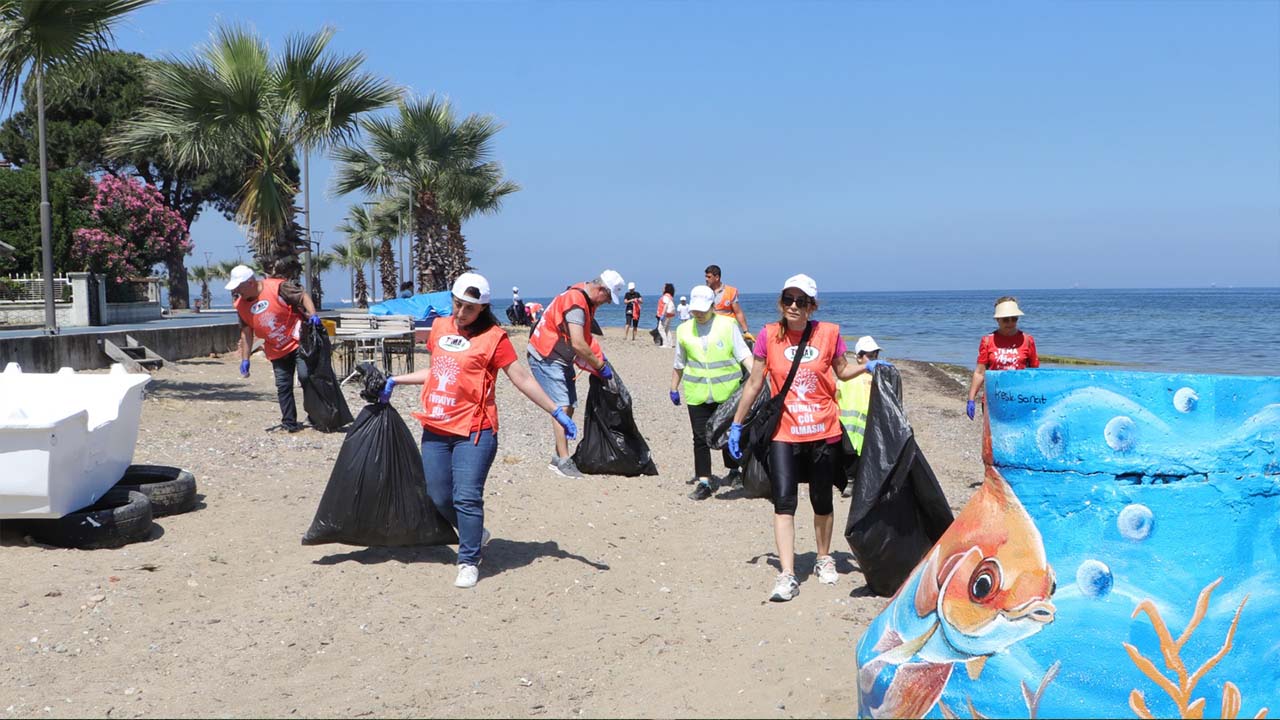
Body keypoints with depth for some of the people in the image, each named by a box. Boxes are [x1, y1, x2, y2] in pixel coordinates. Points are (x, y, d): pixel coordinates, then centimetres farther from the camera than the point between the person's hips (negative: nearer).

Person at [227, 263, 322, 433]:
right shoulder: (241, 305, 3)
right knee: (283, 386, 4)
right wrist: (245, 359, 6)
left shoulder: (278, 287, -15)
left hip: (298, 341, -5)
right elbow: (246, 333, 9)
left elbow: (303, 297, -12)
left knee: (305, 375, -16)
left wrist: (312, 315, -29)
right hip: (277, 352, 6)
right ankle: (289, 423, 12)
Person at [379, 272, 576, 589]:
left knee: (467, 498, -9)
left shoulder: (493, 337, -6)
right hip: (435, 429, 6)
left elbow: (522, 378, -7)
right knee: (439, 497, 10)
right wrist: (395, 381, 23)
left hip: (473, 431, -6)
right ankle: (475, 535, 34)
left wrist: (556, 412, -11)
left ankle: (469, 562, 4)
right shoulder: (440, 327, 12)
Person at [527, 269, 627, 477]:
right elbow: (578, 344, -28)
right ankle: (563, 461, -16)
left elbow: (585, 337, 18)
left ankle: (559, 457, 11)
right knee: (562, 406, -15)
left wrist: (598, 357, 5)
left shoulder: (587, 301, 8)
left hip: (561, 359, 10)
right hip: (546, 358, -10)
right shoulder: (576, 302, -24)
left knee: (569, 407, 7)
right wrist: (600, 365, -18)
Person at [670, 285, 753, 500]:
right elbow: (679, 364, 19)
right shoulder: (684, 330, 8)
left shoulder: (728, 325, -1)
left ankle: (734, 470, 31)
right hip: (697, 393, 2)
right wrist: (674, 388, 22)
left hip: (726, 391, -2)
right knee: (701, 438, -2)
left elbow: (744, 355, -4)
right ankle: (703, 481, 3)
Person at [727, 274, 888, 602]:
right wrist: (736, 424, 6)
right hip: (784, 432, -1)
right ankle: (787, 576, -9)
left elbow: (842, 371, 14)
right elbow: (754, 382, 4)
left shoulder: (829, 333, -2)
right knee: (783, 501, -10)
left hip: (823, 431, 1)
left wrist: (868, 367, -6)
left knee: (822, 500, 12)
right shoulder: (769, 335, -2)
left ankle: (824, 559, 34)